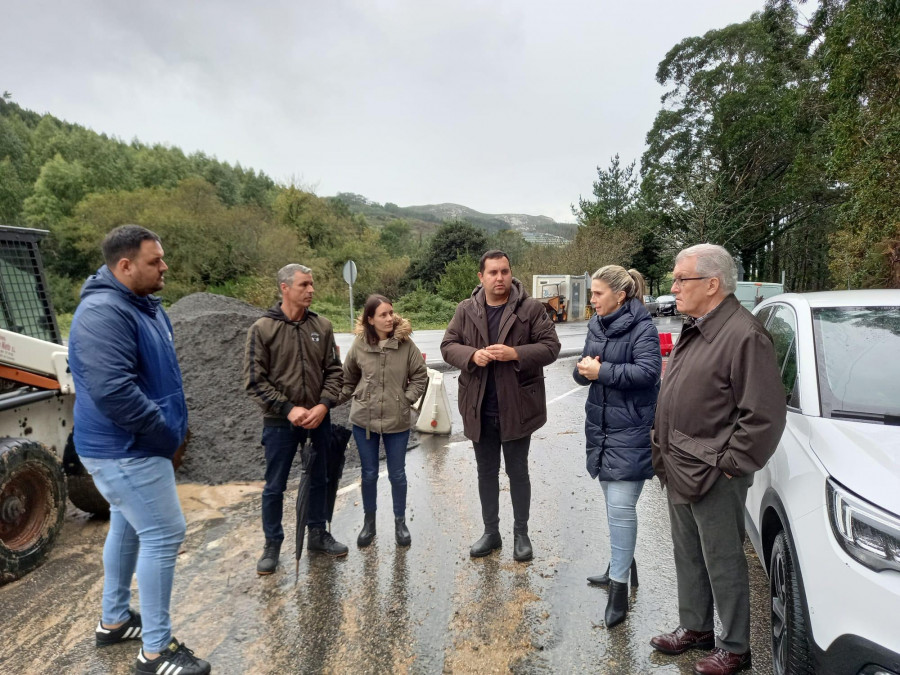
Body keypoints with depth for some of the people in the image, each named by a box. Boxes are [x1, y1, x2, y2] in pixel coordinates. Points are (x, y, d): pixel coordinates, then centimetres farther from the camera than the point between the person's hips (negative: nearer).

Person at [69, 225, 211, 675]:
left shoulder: (145, 305, 9)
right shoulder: (103, 313, -24)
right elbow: (113, 391, -31)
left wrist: (174, 424, 9)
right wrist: (166, 434, -21)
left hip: (130, 445, 10)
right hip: (125, 450, -10)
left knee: (127, 527, 21)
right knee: (163, 536, -5)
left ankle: (113, 620, 39)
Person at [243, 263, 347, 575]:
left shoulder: (322, 326, -1)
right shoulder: (262, 329, -9)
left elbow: (334, 371, 2)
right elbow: (254, 381, -10)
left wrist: (323, 405, -12)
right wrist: (289, 409, -16)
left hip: (318, 418, 3)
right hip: (280, 422, -3)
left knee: (319, 480, 17)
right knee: (274, 487, 10)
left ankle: (318, 534, 35)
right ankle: (272, 544, 29)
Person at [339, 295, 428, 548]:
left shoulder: (405, 343, -8)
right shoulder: (359, 345, -5)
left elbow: (420, 376, -1)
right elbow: (348, 379, 8)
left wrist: (407, 399, -9)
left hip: (397, 421, -1)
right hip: (364, 420, 1)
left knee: (397, 474, 12)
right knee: (369, 474, 14)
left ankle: (400, 522, 31)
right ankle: (369, 522, 33)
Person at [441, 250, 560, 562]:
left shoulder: (531, 308, -6)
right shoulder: (466, 310, 2)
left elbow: (550, 346, -8)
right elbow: (447, 345, 2)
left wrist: (515, 353, -23)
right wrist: (472, 355, -18)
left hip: (517, 406, -3)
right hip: (479, 407, 3)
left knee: (517, 472, 12)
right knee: (486, 472, 15)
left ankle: (521, 533, 29)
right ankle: (491, 532, 32)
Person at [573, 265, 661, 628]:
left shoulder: (642, 327, -13)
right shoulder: (597, 325, 11)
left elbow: (648, 370, -23)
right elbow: (583, 367, 14)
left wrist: (602, 371, -22)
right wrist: (583, 369, -9)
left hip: (630, 431, -8)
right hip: (601, 425, 8)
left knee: (621, 506, -6)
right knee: (612, 502, 19)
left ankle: (619, 585, 6)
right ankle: (623, 564, 37)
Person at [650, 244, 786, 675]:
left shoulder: (744, 335, -19)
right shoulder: (694, 331, 11)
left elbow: (765, 414, -22)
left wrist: (730, 463, -16)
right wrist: (663, 448, 14)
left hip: (713, 478, -9)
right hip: (679, 471, 9)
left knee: (723, 565, 8)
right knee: (687, 557, 22)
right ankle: (694, 629, 40)